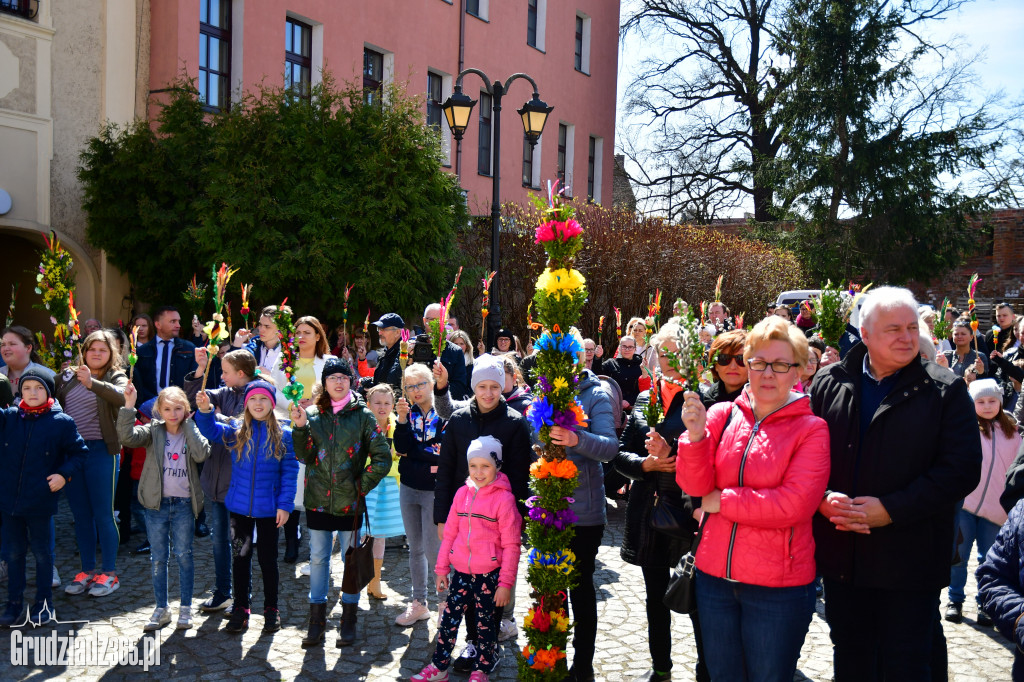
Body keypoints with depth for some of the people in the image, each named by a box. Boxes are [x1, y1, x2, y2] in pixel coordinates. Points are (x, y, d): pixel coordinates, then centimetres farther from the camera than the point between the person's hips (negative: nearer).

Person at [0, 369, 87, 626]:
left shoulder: (61, 422, -7)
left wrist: (64, 474, -12)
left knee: (42, 553, 11)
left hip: (40, 503, -3)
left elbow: (80, 453, 1)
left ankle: (44, 601, 26)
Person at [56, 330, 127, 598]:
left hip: (101, 450, -5)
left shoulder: (116, 377, -2)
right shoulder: (68, 376, 10)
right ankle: (87, 570, 23)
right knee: (81, 514, 12)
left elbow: (122, 396, -23)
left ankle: (110, 573, 10)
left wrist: (92, 383, -37)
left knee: (103, 513, 0)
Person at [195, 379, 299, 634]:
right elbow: (211, 431, -17)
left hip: (268, 509, -1)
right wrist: (205, 411, -36)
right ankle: (240, 608, 23)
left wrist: (285, 505, -9)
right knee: (240, 557, 10)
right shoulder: (236, 430, 0)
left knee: (268, 558, 9)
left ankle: (271, 609, 24)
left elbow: (290, 472, -4)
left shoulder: (283, 435, -4)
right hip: (239, 506, 2)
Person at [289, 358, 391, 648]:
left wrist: (361, 486, -8)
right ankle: (316, 621, 20)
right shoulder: (312, 414, 4)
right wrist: (300, 427, -14)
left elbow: (382, 458, -3)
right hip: (318, 500, 2)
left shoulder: (363, 415, -3)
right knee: (317, 558, 9)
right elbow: (305, 456, -1)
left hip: (350, 502, -2)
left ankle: (348, 621, 20)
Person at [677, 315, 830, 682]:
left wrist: (722, 501, -12)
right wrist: (696, 434, -22)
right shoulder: (722, 415, 2)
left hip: (778, 587, -3)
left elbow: (795, 504, -18)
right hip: (714, 576, 4)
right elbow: (694, 485, -5)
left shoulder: (811, 429, -7)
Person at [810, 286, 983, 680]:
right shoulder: (829, 384, 4)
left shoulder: (945, 392, -4)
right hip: (842, 557, 3)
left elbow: (961, 470, -11)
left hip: (909, 560, -3)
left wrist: (891, 510, -18)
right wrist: (822, 499, -13)